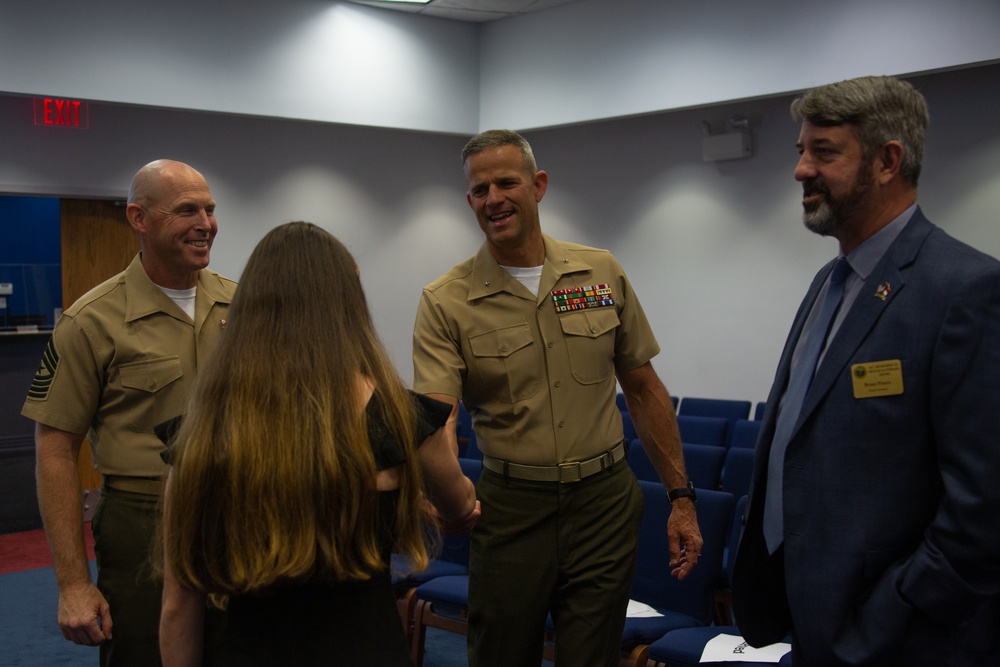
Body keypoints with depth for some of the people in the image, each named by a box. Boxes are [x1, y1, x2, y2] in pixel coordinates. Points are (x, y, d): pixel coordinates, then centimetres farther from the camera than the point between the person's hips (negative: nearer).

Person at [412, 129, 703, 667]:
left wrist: (681, 497, 6)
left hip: (603, 502, 2)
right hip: (509, 510, -1)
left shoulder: (602, 274, 2)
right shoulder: (445, 303, -7)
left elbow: (642, 388, 9)